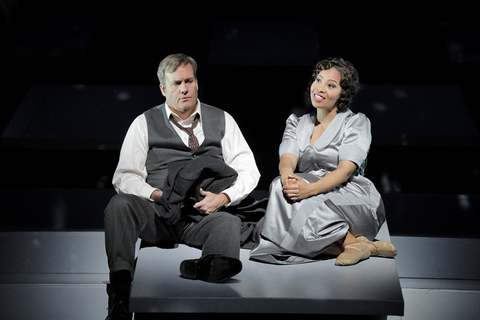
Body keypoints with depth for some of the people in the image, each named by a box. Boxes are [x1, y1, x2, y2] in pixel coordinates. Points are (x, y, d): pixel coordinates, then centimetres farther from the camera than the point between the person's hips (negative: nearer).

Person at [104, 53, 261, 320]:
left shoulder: (221, 120, 16)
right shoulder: (145, 124, 13)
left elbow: (249, 171, 11)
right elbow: (125, 177, 6)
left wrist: (224, 197, -8)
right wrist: (155, 194, -12)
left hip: (205, 215, 0)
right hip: (158, 215, 0)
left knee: (229, 222, -34)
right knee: (120, 203, -31)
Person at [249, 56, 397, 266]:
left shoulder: (356, 122, 4)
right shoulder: (297, 122, 18)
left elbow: (346, 169, -11)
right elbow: (287, 158, -1)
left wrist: (310, 189, -31)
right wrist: (287, 177, -29)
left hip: (352, 199, -4)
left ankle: (355, 243, -18)